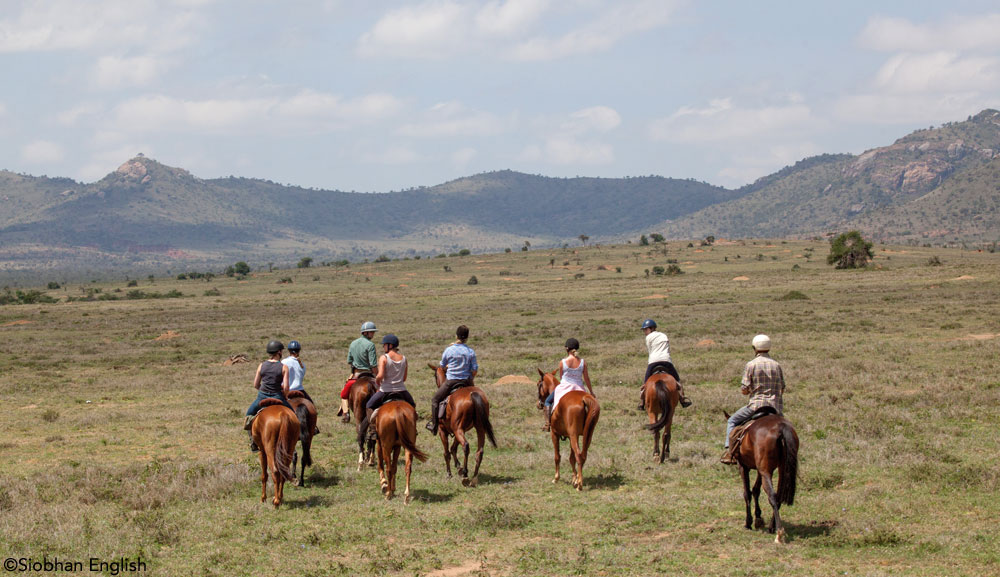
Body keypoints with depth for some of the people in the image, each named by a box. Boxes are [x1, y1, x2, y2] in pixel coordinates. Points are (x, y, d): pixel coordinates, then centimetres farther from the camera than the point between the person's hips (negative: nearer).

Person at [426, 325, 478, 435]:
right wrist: (472, 379, 16)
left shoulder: (449, 350, -9)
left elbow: (442, 366, 5)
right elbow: (475, 369, -3)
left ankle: (434, 425, 11)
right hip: (466, 381, 2)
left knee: (435, 399, 14)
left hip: (451, 381, -2)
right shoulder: (470, 351, -5)